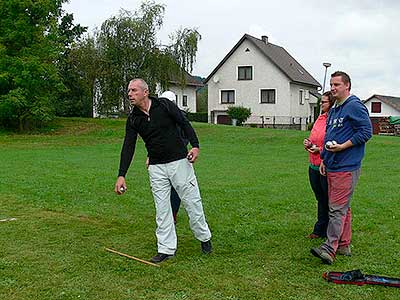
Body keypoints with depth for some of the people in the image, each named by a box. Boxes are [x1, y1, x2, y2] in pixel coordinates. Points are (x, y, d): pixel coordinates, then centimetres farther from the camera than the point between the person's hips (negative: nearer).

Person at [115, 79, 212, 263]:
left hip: (179, 161, -3)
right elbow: (128, 147, -3)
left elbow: (185, 124, -2)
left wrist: (195, 146, -16)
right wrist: (121, 175, -11)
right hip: (156, 167, 3)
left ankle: (204, 237, 26)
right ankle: (166, 249, 13)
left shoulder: (164, 105, -8)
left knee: (192, 201, 5)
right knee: (162, 208, 4)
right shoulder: (133, 119, 1)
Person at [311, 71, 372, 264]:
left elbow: (366, 131, -15)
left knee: (337, 209, -10)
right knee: (342, 208, 14)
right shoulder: (333, 110, 19)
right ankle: (344, 246, 22)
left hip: (346, 168, -9)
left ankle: (329, 249, -10)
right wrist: (324, 159, 21)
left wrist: (342, 146, -19)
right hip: (332, 167, 10)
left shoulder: (355, 107, -10)